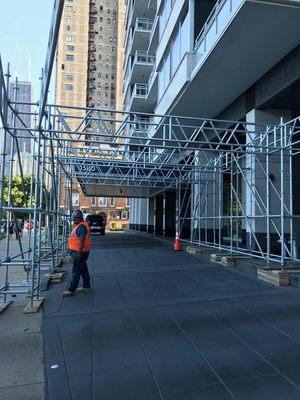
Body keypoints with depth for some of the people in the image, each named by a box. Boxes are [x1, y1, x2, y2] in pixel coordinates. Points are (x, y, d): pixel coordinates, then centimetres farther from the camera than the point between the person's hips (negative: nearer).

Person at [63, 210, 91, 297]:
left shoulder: (81, 226, -18)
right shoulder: (78, 225, 16)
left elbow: (82, 240, -26)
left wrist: (79, 252, -29)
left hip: (79, 252, -11)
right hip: (77, 251, 11)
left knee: (76, 271, -6)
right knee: (83, 269, 16)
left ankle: (71, 290, -1)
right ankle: (86, 286, 26)